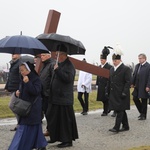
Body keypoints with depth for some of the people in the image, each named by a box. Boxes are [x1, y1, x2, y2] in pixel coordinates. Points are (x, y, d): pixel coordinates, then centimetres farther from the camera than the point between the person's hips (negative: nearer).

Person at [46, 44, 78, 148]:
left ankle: (67, 140, 6)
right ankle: (55, 137, 27)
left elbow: (68, 78, -28)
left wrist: (57, 70, -26)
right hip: (55, 98, 10)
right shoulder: (59, 64, 15)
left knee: (65, 119, -3)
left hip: (64, 99, -9)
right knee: (53, 118, 14)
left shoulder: (69, 66, -13)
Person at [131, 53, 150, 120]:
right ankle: (141, 112, 26)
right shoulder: (137, 66, 11)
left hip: (144, 87, -7)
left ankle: (143, 115, 13)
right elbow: (134, 75, 14)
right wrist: (132, 83, 8)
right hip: (137, 86, 7)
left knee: (144, 101, 2)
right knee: (135, 98, 9)